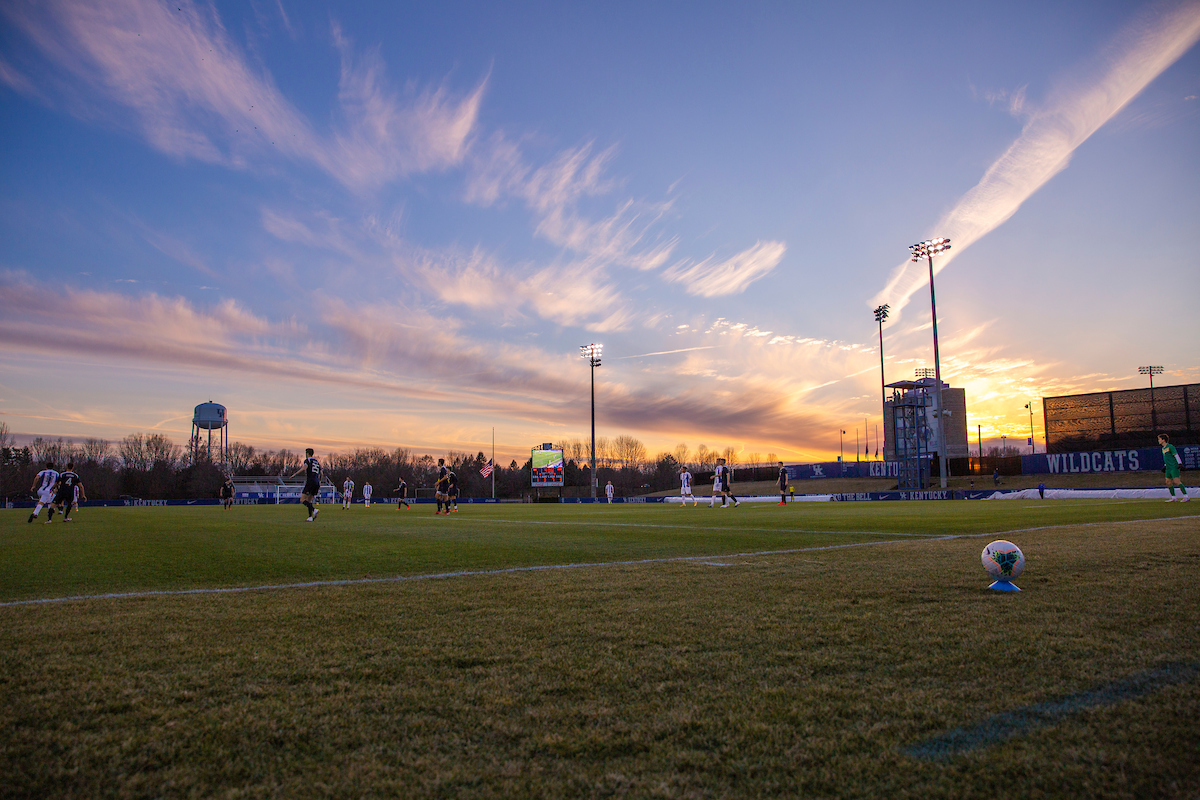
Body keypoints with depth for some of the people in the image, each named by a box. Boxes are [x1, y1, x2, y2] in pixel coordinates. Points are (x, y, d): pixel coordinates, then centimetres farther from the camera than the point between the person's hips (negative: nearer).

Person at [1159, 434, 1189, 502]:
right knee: (1168, 482, 6)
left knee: (1176, 481, -14)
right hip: (1169, 468, 9)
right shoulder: (1163, 448, 16)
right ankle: (1173, 497, 13)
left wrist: (1180, 463, -17)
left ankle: (1186, 496, -11)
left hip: (1174, 467, -9)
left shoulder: (1170, 447, -9)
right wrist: (1165, 466, 25)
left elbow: (1176, 455, -11)